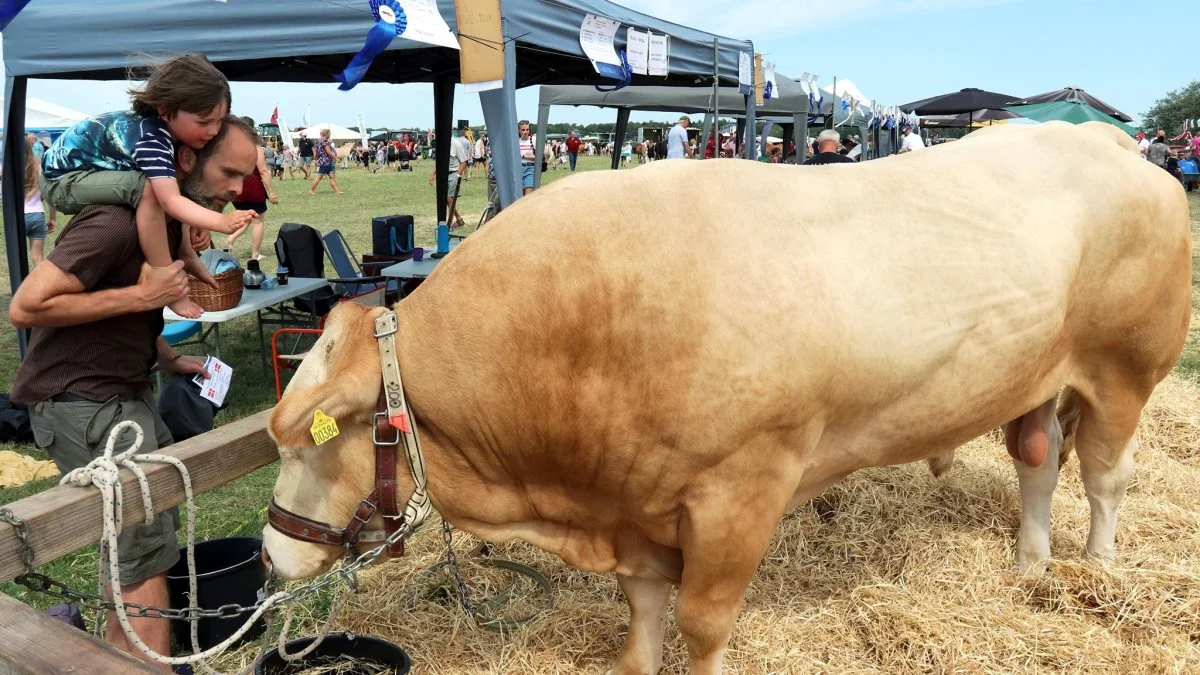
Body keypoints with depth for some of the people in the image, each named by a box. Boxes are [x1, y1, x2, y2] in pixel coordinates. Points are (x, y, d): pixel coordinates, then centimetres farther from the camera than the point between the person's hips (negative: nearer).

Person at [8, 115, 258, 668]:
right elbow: (26, 307, -25)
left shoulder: (170, 216, 8)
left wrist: (169, 359, 4)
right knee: (147, 551, -8)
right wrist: (140, 295, -24)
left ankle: (115, 659, 31)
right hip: (79, 402, -10)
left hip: (124, 392, 10)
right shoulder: (118, 219, -22)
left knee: (151, 529, 16)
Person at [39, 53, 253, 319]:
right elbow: (171, 202, -42)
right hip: (63, 178, -10)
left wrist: (188, 255, -1)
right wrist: (222, 221, -55)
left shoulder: (167, 128, -4)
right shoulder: (150, 139, -33)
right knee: (147, 189, -31)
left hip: (86, 170, 10)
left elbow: (174, 200, 1)